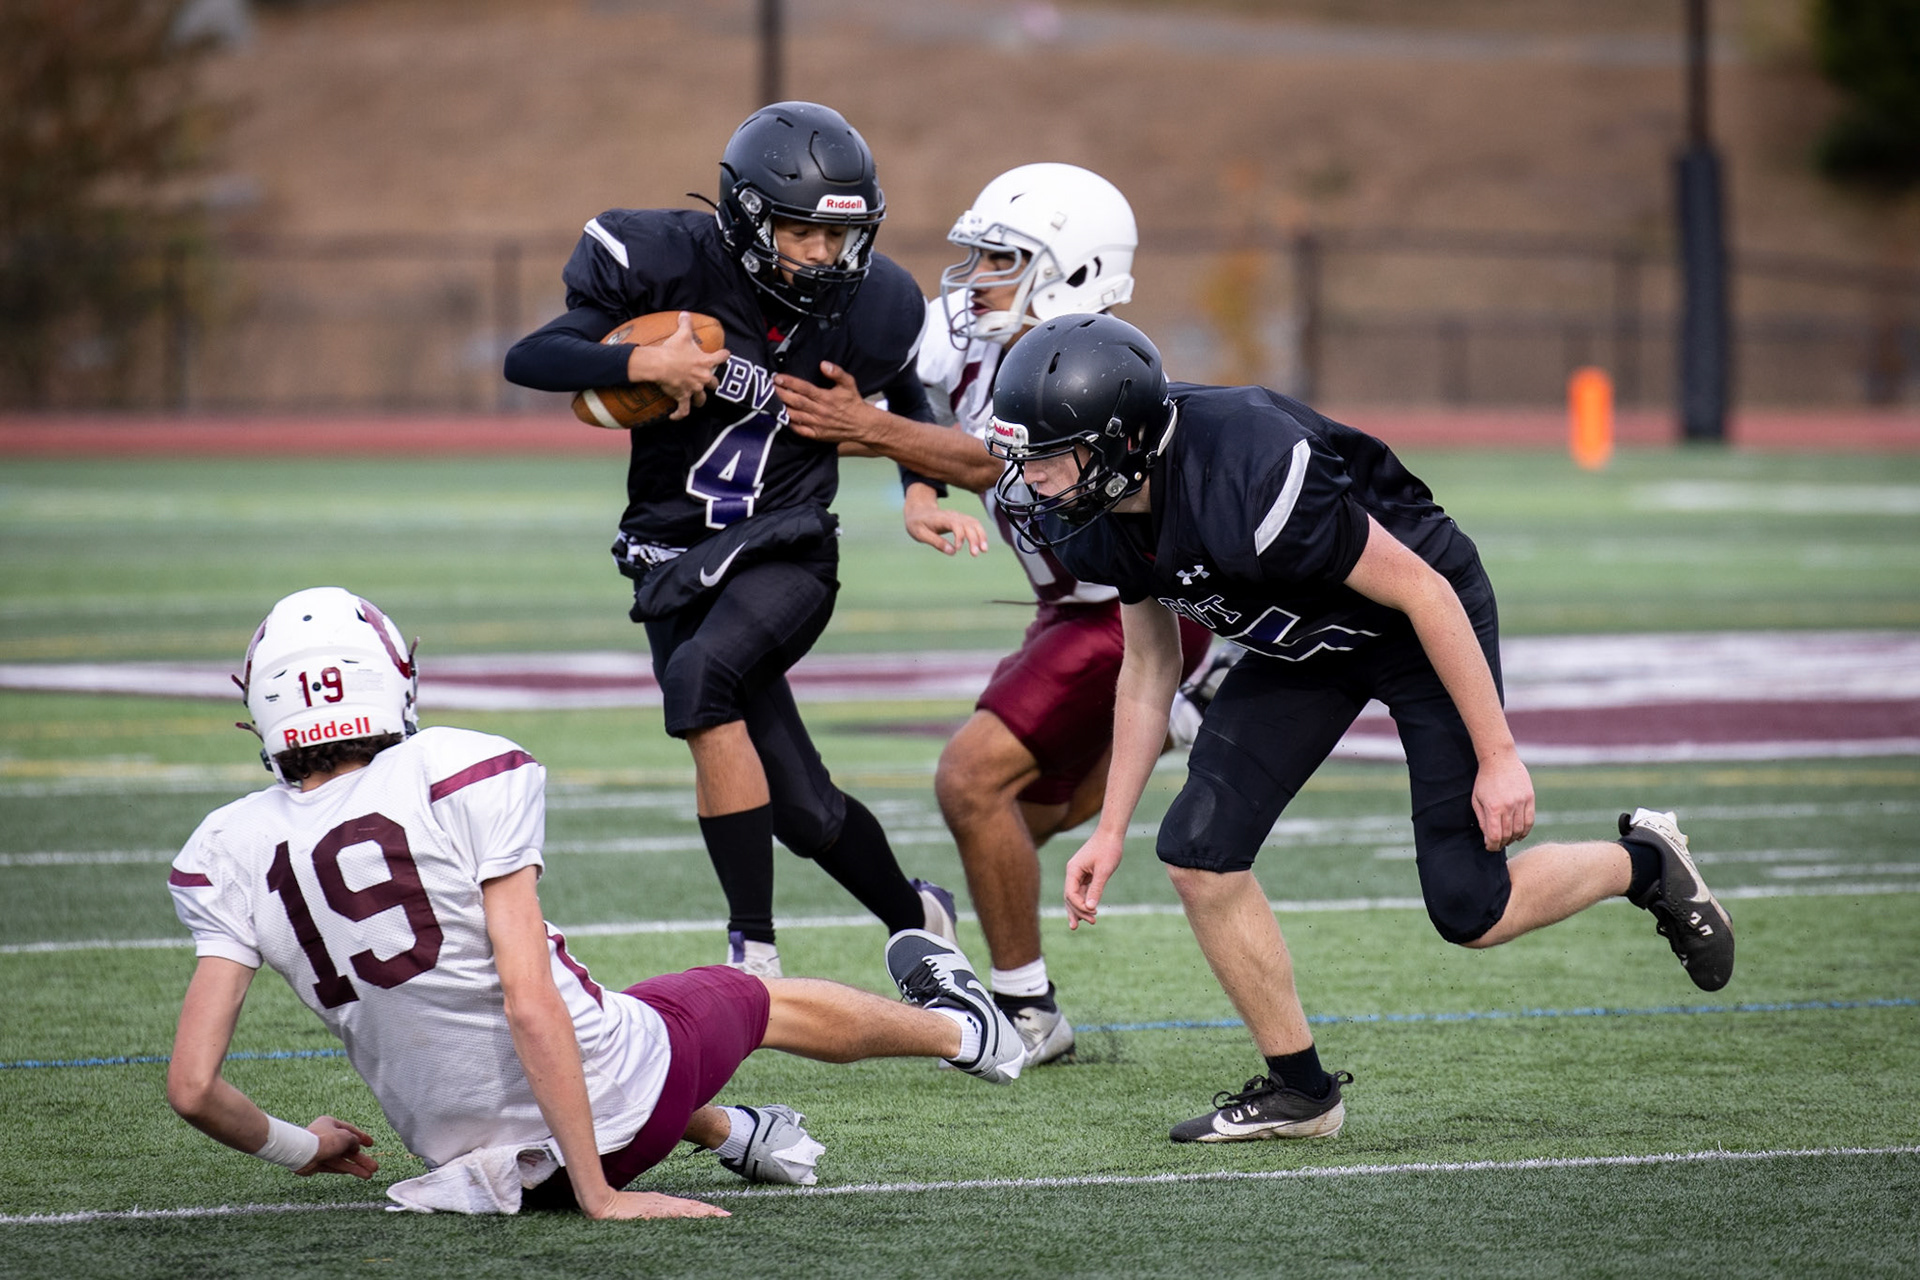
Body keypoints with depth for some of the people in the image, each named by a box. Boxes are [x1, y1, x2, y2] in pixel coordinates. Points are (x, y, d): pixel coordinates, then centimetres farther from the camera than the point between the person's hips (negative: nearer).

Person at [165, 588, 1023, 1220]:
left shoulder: (229, 854, -8)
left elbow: (192, 1086, -12)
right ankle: (956, 1029, 55)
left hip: (471, 1149, 3)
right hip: (616, 1116, -3)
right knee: (761, 1002, 29)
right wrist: (599, 1195, -14)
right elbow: (529, 1002, -21)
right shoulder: (462, 774, -18)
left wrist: (300, 1149, 10)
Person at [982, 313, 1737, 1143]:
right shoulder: (1101, 521, -13)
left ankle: (1644, 864, 23)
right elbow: (1150, 662, 5)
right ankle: (1299, 1089, 6)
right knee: (1199, 850, -9)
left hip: (1422, 625, -7)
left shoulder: (1245, 477, -38)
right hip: (1303, 641, 7)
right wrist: (1111, 827, 3)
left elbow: (1421, 590, -29)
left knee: (1470, 912, -7)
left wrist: (1498, 756, -24)